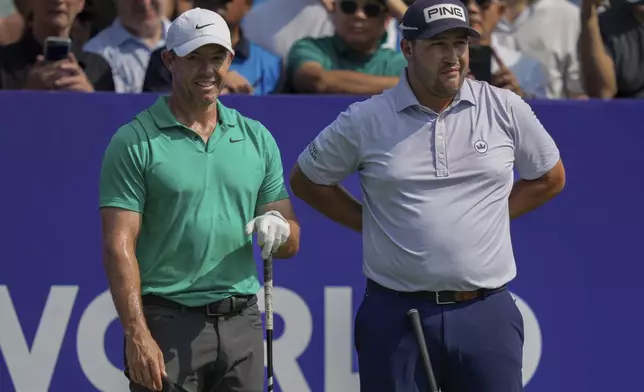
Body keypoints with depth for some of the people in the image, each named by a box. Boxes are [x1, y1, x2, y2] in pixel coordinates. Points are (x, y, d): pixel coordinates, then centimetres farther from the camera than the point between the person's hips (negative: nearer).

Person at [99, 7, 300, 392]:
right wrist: (137, 335, -18)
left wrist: (279, 230, -10)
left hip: (242, 323, 4)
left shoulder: (258, 139, 12)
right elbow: (119, 245, -8)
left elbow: (292, 242, 14)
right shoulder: (135, 143, -3)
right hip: (168, 323, -4)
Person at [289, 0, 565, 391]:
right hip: (395, 315, -1)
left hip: (485, 313, 1)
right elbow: (306, 180, 13)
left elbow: (550, 179, 17)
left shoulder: (506, 109, 3)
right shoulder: (365, 121, 0)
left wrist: (490, 214, 7)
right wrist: (372, 223, 5)